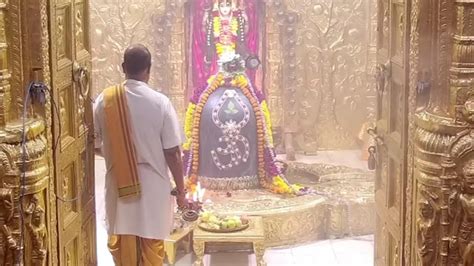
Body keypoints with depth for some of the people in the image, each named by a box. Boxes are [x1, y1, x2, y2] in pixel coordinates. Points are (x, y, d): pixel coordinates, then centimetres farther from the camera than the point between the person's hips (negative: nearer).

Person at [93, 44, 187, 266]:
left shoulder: (105, 100, -6)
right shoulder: (160, 102, -13)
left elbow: (95, 145, 3)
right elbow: (172, 153, -11)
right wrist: (181, 191, 0)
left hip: (119, 186, 2)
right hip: (153, 187, -2)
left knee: (121, 245, 16)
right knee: (151, 248, 11)